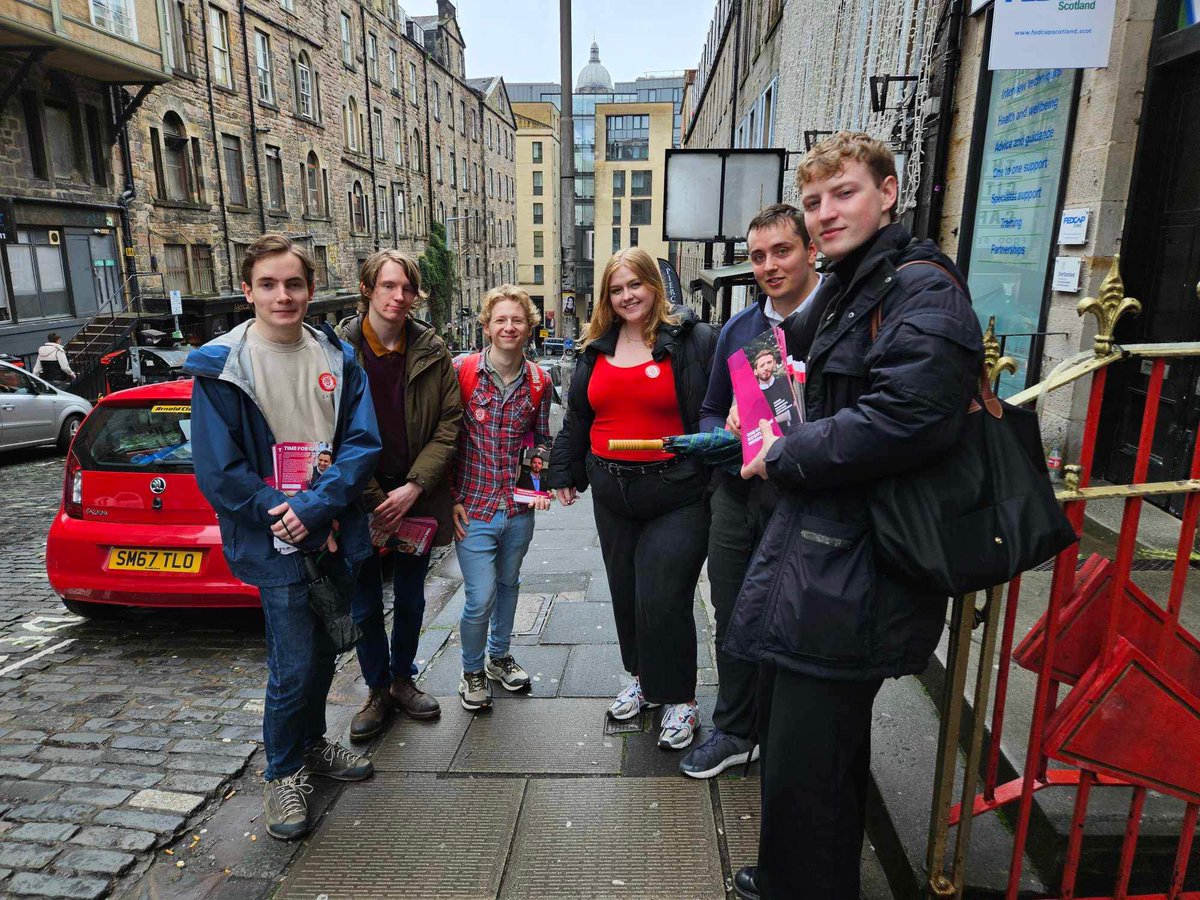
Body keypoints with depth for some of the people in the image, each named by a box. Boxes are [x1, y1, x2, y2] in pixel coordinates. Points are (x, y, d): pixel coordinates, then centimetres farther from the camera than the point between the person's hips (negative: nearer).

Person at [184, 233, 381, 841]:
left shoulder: (337, 359, 1)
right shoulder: (221, 366, -8)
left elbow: (362, 443, -6)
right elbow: (218, 470, -10)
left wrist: (315, 508, -19)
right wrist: (289, 522, -15)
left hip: (333, 538, 4)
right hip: (275, 545, -4)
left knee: (323, 653, 19)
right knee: (293, 666, 1)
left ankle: (312, 744, 42)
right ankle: (283, 773, 26)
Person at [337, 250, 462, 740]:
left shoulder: (432, 350, -3)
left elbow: (449, 424, -3)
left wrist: (414, 487, -13)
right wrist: (371, 501, -13)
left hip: (416, 496, 2)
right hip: (358, 499, -1)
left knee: (410, 598, 16)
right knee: (366, 606, 10)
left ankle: (403, 679, 37)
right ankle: (378, 689, 31)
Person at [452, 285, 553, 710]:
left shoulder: (539, 382, 1)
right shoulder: (461, 371, -9)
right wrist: (452, 498, -7)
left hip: (519, 509, 4)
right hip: (474, 507, -3)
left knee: (508, 585, 20)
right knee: (481, 598, -2)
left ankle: (499, 656, 43)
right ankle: (472, 671, 24)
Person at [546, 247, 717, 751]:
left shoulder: (693, 340, -5)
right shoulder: (597, 350, 11)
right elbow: (577, 417, 19)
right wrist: (565, 472, 20)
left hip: (677, 495, -6)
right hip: (612, 493, 6)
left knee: (662, 600, -4)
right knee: (625, 593, 15)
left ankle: (680, 699, 18)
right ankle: (643, 679, 37)